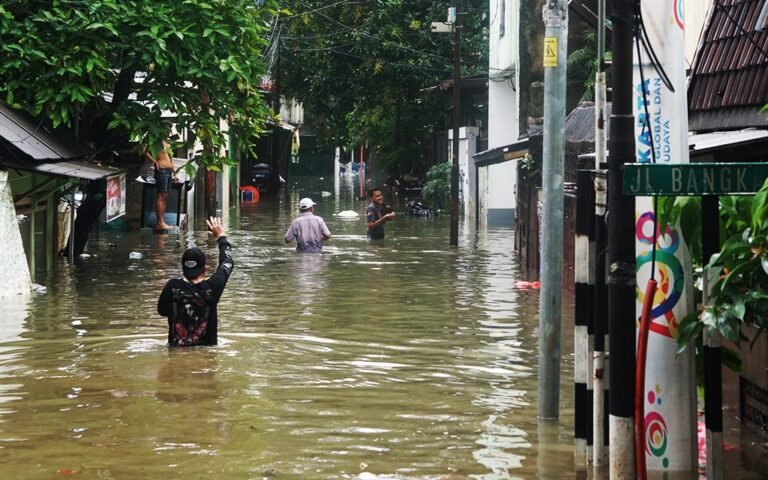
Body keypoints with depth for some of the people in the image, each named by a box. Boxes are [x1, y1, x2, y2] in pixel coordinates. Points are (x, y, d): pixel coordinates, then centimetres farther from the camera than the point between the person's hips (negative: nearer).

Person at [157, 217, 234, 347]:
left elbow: (162, 310, 8)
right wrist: (221, 236, 21)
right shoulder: (211, 287, -12)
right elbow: (228, 263, 7)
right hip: (207, 349, -1)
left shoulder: (172, 286, -11)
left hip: (176, 347, 1)